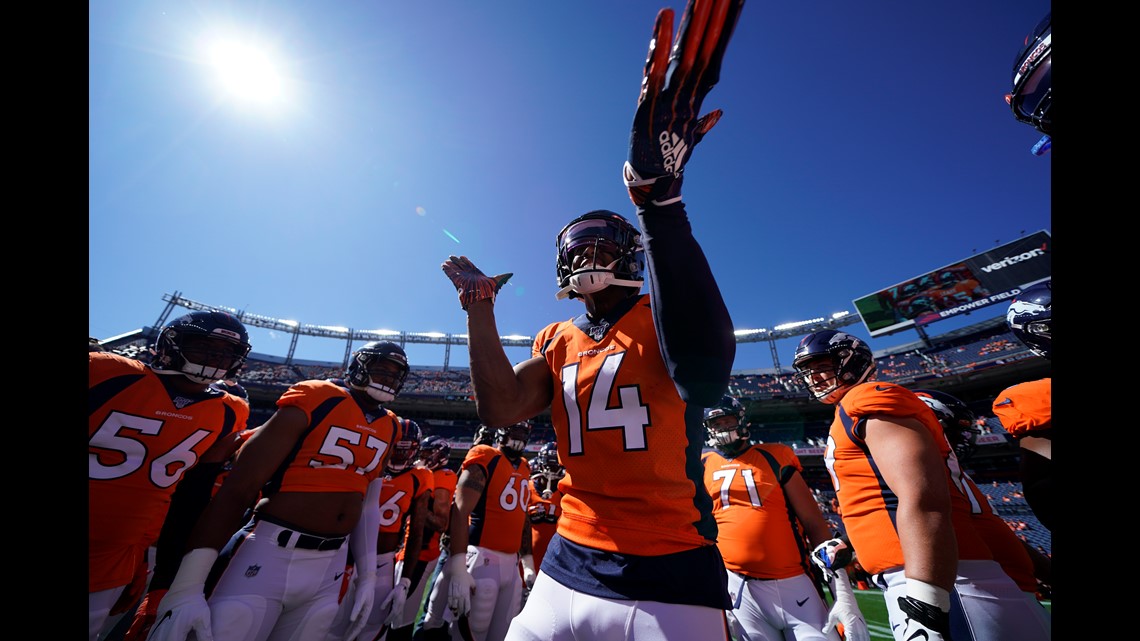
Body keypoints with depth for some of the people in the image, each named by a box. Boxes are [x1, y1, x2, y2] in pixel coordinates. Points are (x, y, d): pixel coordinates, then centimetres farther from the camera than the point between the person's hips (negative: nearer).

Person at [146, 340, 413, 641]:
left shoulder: (389, 428, 5)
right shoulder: (316, 401, -12)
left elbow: (368, 503, 11)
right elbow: (238, 486, -11)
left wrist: (367, 575, 11)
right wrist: (186, 587, -14)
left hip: (331, 564, 5)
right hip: (272, 554, -5)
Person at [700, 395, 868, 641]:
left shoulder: (774, 457, 1)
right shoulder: (702, 467, 3)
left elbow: (815, 525, 1)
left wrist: (844, 595, -4)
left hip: (794, 583, 0)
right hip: (739, 588, 0)